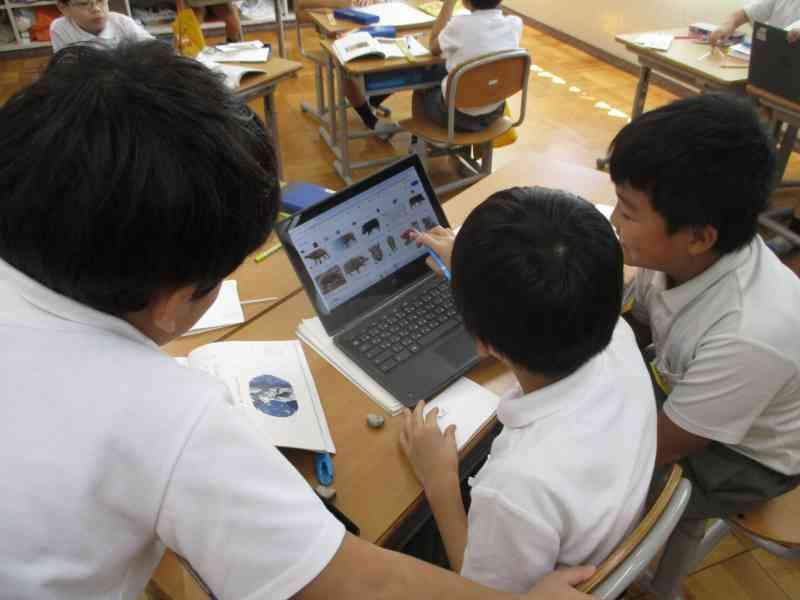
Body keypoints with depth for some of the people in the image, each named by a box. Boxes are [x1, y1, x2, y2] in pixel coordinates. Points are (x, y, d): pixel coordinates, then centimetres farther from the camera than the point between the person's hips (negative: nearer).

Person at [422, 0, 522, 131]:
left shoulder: (460, 25, -25)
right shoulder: (515, 24, -12)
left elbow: (434, 47, -1)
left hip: (458, 115, -4)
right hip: (494, 112, 5)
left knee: (425, 92, 29)